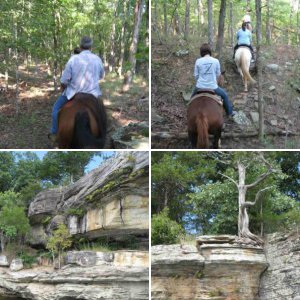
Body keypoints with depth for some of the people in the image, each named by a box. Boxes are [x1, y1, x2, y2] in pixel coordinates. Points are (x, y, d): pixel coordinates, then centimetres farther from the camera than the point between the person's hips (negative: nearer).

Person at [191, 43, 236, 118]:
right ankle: (230, 112, 32)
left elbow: (196, 75, 0)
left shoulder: (198, 61, -7)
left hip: (200, 87, 1)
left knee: (193, 97, 30)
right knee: (224, 95, 25)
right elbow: (218, 74, 3)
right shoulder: (216, 61, -6)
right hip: (213, 87, 0)